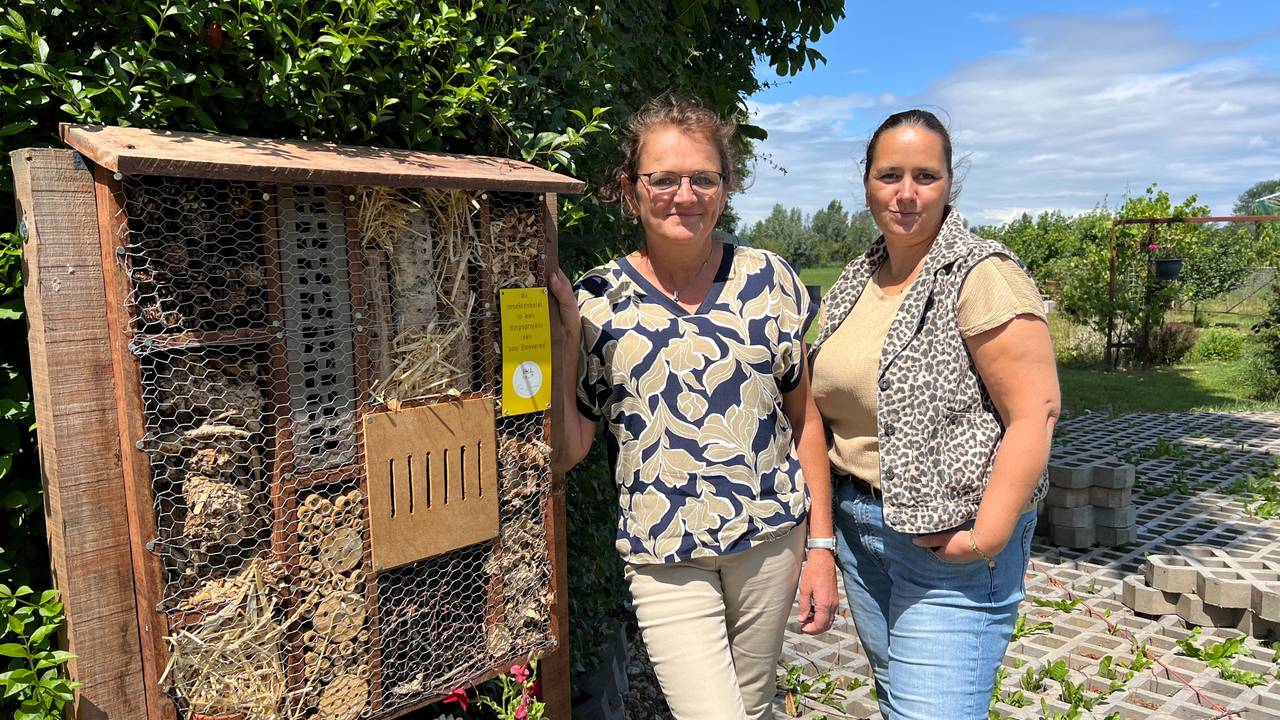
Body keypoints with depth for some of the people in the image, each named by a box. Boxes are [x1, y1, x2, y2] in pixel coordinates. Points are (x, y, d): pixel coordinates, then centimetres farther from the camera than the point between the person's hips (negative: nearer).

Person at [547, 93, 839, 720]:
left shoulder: (768, 280, -2)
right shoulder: (595, 302, -7)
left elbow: (804, 417, 3)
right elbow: (568, 450, -5)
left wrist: (821, 545, 2)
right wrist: (560, 349, -18)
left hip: (773, 534, 2)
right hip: (664, 559, -2)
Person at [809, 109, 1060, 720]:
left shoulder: (982, 276, -14)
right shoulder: (854, 283, 8)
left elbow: (1035, 412, -19)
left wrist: (986, 538, -21)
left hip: (948, 540, -7)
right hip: (858, 527, 7)